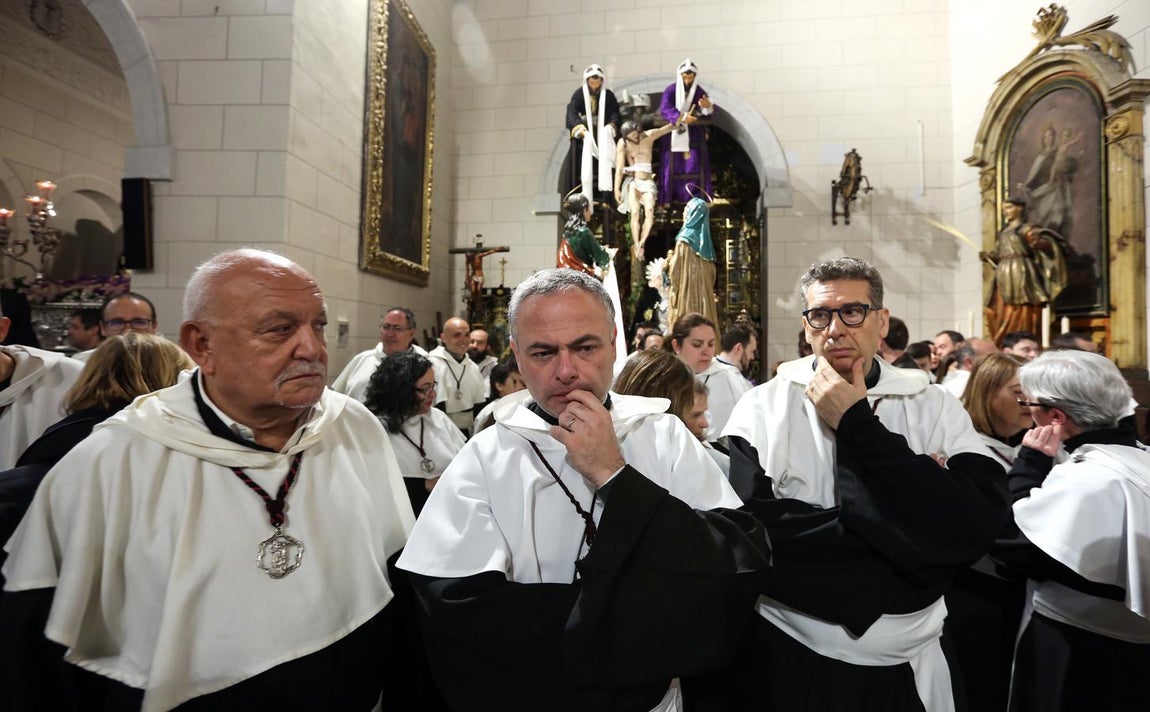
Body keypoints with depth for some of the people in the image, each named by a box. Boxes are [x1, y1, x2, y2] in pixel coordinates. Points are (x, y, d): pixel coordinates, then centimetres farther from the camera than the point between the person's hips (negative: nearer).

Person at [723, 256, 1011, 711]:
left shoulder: (935, 409, -4)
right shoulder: (763, 408, -10)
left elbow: (978, 527, -17)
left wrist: (859, 426, -18)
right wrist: (903, 535, -19)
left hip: (907, 663, 2)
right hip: (789, 655, -2)